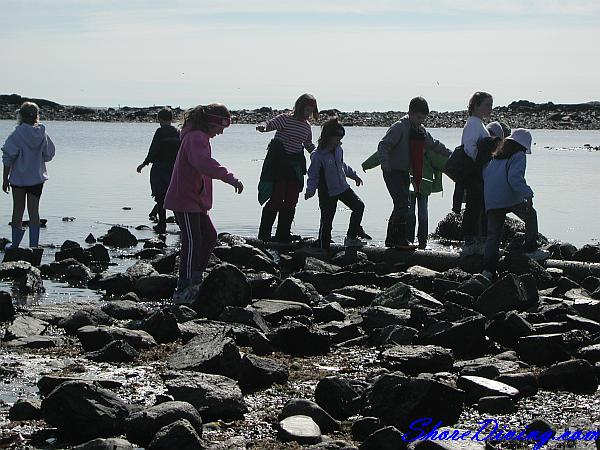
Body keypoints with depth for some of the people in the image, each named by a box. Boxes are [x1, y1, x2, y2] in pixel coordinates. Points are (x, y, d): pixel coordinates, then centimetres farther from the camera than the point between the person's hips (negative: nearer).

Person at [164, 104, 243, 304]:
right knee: (193, 242, -11)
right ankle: (183, 291, -9)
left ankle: (195, 279, 23)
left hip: (195, 200, 11)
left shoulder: (199, 136, 16)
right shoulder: (196, 138, -19)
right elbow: (204, 163, -37)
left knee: (209, 236, 16)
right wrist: (231, 178, -44)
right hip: (185, 200, -11)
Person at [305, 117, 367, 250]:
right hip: (327, 194, -7)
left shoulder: (338, 149, 1)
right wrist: (310, 190, -25)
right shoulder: (318, 155, -19)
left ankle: (351, 237, 15)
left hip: (343, 188, 7)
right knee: (326, 222, -2)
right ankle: (323, 249, 9)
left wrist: (354, 175, 28)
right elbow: (313, 176, -13)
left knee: (359, 206, 4)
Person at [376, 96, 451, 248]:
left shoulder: (421, 131, 11)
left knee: (401, 206, 10)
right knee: (403, 205, -16)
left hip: (404, 173, 8)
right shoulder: (399, 127, -14)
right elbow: (383, 146, -19)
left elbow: (434, 145, 25)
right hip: (393, 172, -8)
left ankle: (391, 239, 18)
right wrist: (385, 164, -32)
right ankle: (400, 240, -12)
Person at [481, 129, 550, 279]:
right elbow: (515, 178, -15)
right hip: (509, 198, -6)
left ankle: (488, 269, -7)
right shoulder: (518, 156, 1)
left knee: (493, 234, 5)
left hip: (490, 202, 6)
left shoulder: (495, 157, 23)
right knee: (531, 216, 20)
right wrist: (528, 194, -20)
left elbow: (484, 174, 23)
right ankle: (531, 250, 17)